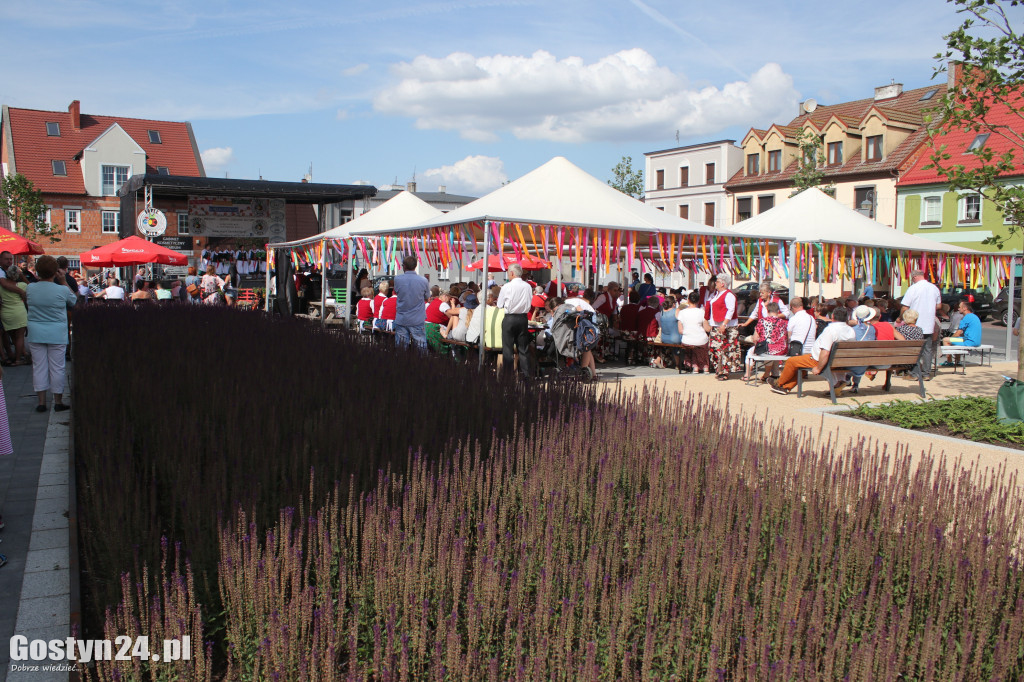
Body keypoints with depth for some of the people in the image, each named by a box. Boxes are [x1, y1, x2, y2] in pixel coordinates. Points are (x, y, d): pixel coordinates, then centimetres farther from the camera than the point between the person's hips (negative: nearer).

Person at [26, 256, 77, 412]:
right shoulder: (62, 290, -12)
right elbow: (74, 302, 8)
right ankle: (58, 402, 12)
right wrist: (63, 282, 7)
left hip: (35, 334, 3)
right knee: (56, 367, 5)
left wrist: (39, 279, 16)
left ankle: (41, 401, 11)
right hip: (57, 334, -2)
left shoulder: (30, 288, -3)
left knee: (39, 367, 9)